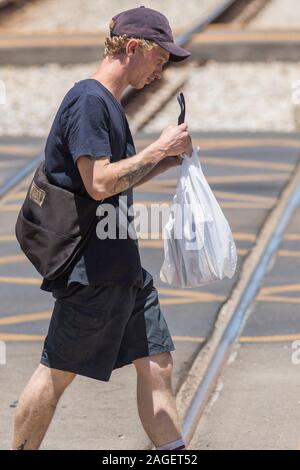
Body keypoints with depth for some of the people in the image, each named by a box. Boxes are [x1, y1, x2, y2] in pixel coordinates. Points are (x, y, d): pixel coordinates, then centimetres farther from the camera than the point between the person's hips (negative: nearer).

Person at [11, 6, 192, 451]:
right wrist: (159, 148, -14)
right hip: (92, 265, -10)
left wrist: (166, 160, 12)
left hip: (123, 264, 10)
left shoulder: (108, 102, 16)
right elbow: (99, 184, -22)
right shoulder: (88, 100, -15)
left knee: (157, 364, 8)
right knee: (57, 373, 0)